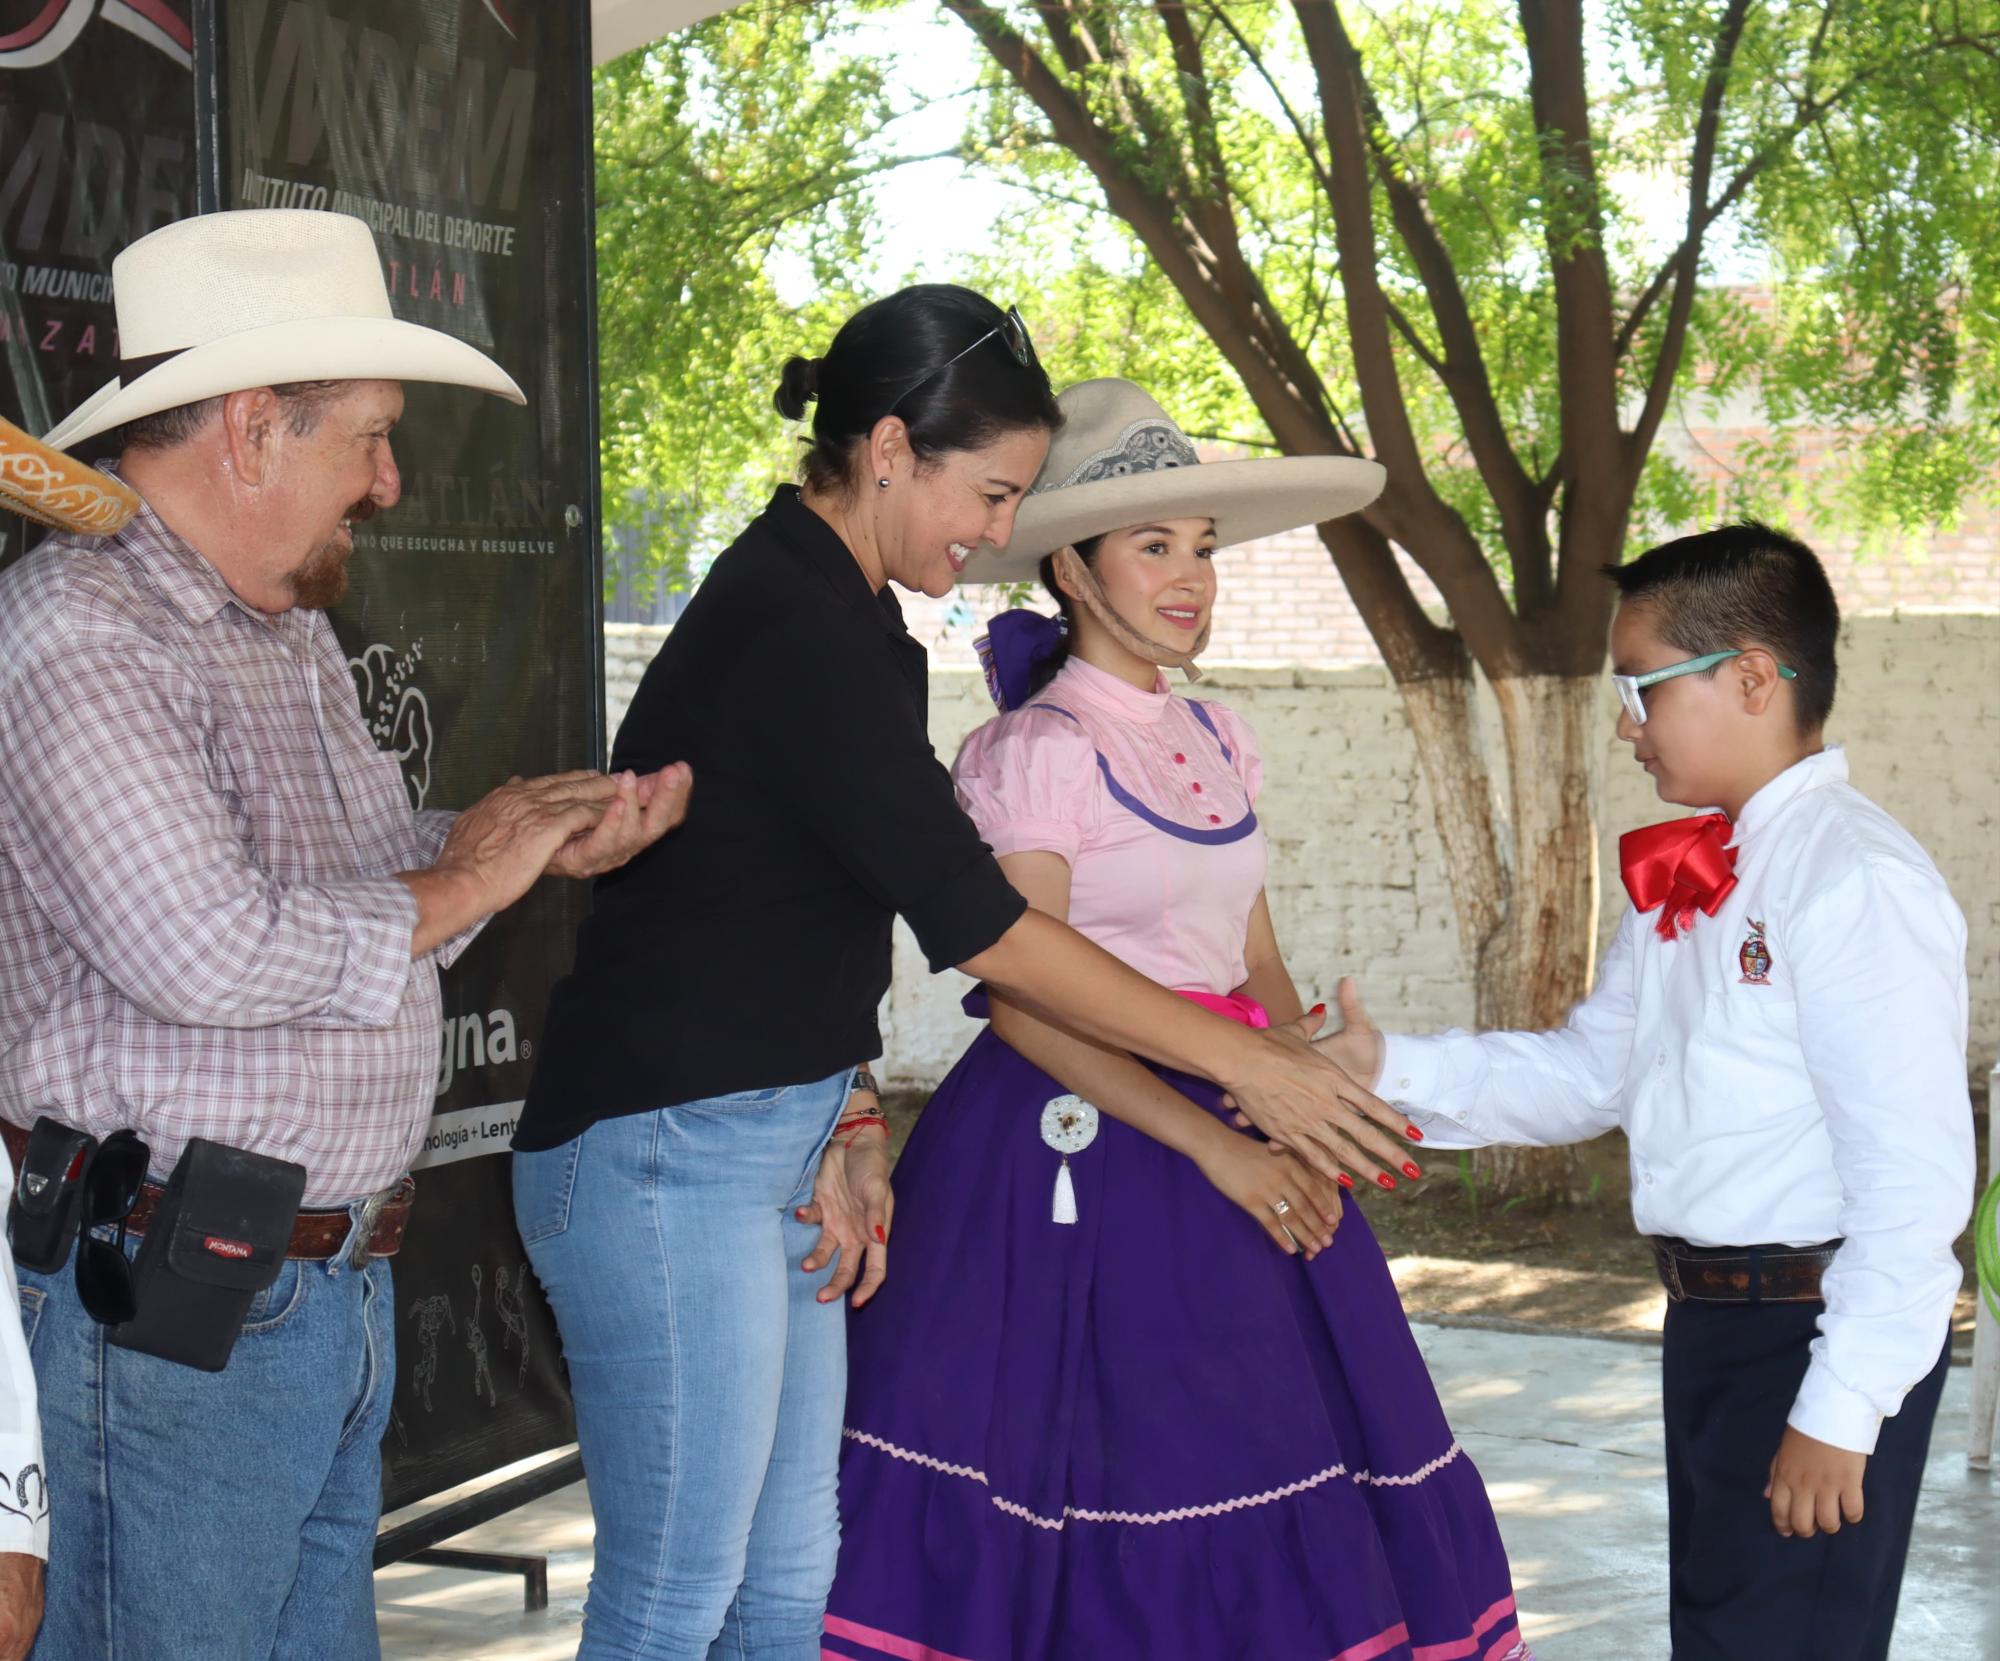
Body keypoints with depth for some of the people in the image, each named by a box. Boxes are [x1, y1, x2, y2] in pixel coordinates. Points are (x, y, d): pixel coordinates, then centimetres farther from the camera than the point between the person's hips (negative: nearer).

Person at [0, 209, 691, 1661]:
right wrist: (453, 888, -13)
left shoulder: (295, 637, 16)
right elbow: (203, 948, -27)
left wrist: (545, 846, 4)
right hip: (184, 1304, -10)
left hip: (339, 1270, 10)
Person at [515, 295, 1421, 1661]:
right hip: (666, 1152, -10)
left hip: (769, 1140, 10)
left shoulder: (836, 612, 12)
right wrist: (1244, 1062, -13)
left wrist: (843, 1123, 7)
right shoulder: (797, 632, -20)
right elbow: (976, 924, -19)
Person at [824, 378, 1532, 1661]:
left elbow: (1258, 963, 14)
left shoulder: (1218, 740, 11)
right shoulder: (1036, 752, -10)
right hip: (1084, 1148, -7)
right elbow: (1023, 1005, -14)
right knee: (1108, 1490, -5)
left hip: (1234, 1140, 7)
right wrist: (1212, 1144, -19)